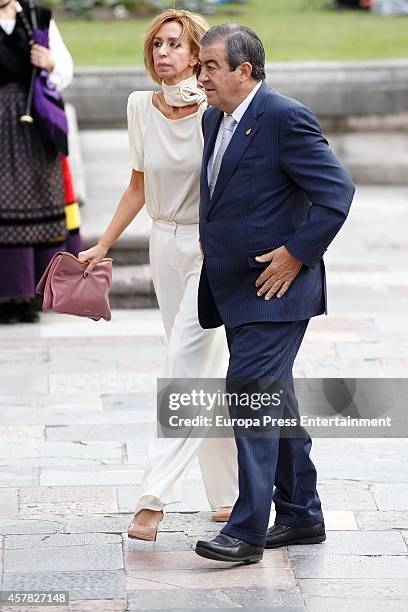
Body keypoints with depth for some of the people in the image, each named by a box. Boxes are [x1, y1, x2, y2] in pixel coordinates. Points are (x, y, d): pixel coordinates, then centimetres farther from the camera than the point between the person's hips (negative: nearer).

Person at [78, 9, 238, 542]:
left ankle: (154, 497, -13)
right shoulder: (140, 107, 4)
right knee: (203, 375, 11)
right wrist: (103, 246, 16)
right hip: (166, 245, 6)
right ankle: (230, 493, 20)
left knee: (185, 369, -12)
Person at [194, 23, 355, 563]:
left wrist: (296, 253, -17)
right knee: (273, 399, 14)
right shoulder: (214, 120, 13)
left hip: (275, 287, -9)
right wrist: (213, 244, 15)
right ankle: (301, 515, 24)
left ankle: (248, 529, -10)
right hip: (235, 289, 9)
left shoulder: (286, 119, -14)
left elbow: (337, 191, -17)